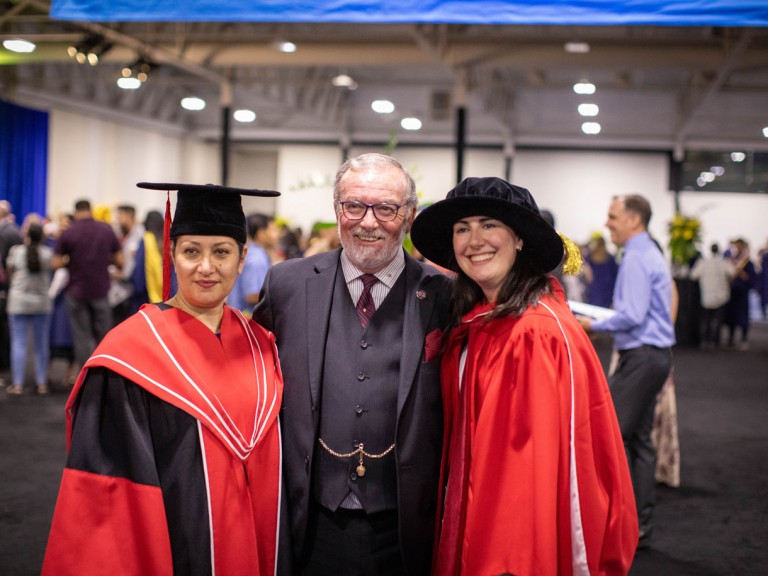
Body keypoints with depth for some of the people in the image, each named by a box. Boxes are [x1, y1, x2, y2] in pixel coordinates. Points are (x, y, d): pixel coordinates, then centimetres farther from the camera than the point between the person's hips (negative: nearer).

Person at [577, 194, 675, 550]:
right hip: (654, 355, 10)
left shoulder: (636, 259, -15)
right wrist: (603, 319, 14)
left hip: (641, 356, -10)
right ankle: (640, 527, 18)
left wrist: (593, 325, -10)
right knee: (640, 438, 13)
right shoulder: (651, 254, 17)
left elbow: (632, 316, -22)